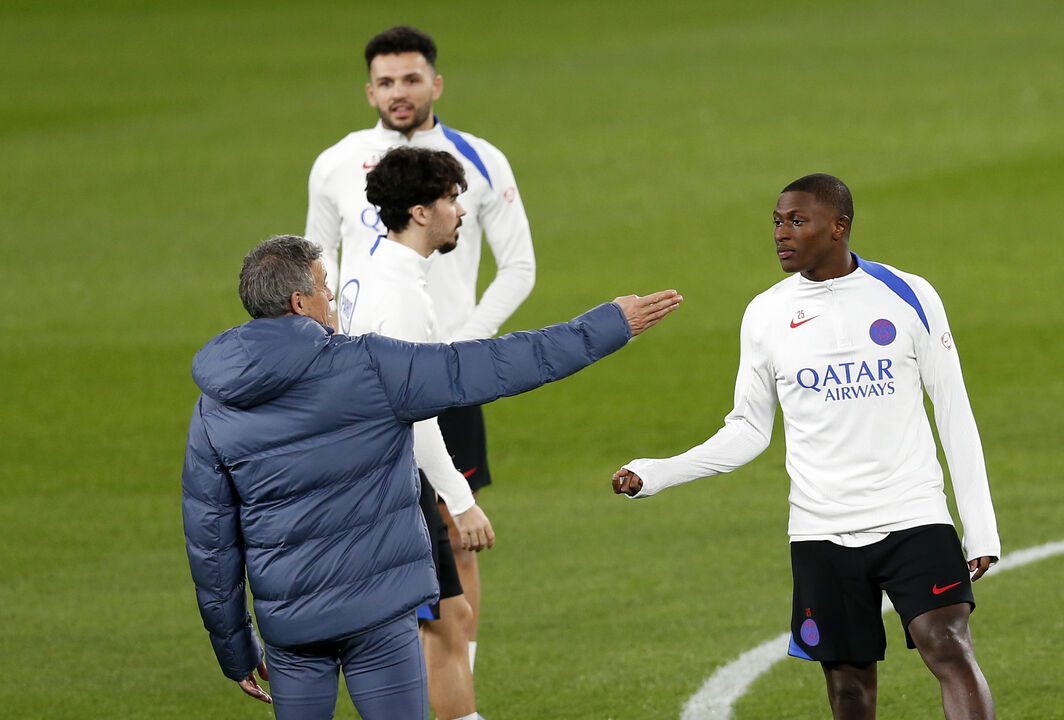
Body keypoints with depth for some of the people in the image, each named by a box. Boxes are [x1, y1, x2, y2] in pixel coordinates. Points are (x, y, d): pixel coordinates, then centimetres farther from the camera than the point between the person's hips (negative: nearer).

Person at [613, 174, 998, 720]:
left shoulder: (908, 297, 0)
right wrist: (653, 475, -1)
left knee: (950, 650, -18)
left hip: (914, 519, -2)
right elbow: (748, 431, 11)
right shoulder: (765, 315, 6)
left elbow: (953, 411, 4)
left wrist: (981, 527, 0)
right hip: (822, 532, 2)